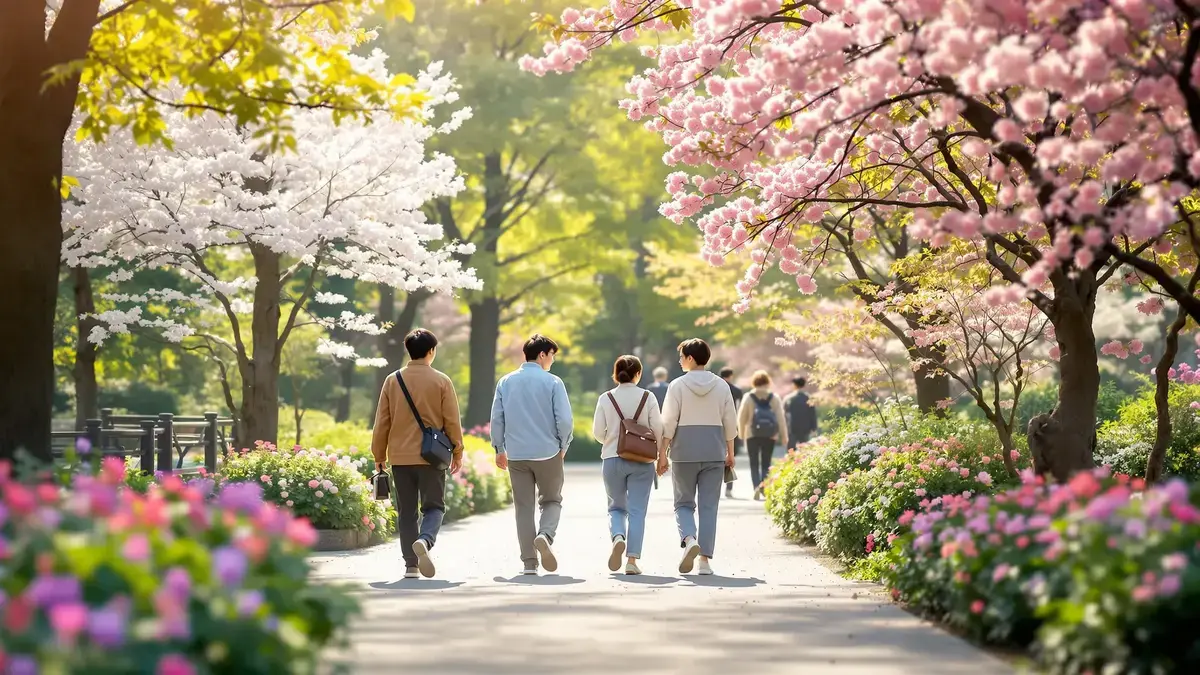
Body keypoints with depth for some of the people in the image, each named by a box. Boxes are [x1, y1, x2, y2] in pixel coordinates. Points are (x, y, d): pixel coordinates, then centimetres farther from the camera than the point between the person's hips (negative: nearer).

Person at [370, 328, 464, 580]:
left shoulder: (393, 380, 3)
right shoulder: (441, 381, -3)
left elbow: (382, 422, 6)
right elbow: (452, 421, -2)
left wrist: (379, 455, 14)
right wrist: (457, 453, 9)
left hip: (400, 456, 2)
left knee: (406, 511, 9)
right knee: (434, 507, 6)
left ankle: (411, 565, 7)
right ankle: (425, 541, -23)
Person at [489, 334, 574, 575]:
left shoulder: (505, 382, 6)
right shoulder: (553, 382, -5)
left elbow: (497, 418, 5)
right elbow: (564, 419, -9)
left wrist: (499, 449, 14)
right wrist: (563, 446, 6)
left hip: (516, 454, 3)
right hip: (547, 453, -3)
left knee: (523, 507, 8)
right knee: (551, 501, 13)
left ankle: (529, 562, 4)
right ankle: (545, 535, -17)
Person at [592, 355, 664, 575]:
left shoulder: (605, 399, -3)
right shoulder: (647, 398, -4)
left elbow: (598, 432, -2)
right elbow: (658, 430, -4)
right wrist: (660, 455, 11)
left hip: (613, 460, 1)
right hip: (642, 461, -1)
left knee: (616, 507, 16)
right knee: (637, 510, 4)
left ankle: (618, 537, -14)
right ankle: (632, 559, -4)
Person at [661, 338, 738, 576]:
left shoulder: (678, 385, -5)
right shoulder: (721, 386, 3)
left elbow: (669, 423, -6)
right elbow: (730, 422, 6)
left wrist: (663, 454, 0)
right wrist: (730, 453, 16)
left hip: (684, 452, -2)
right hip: (714, 452, 2)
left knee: (684, 503, 10)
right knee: (709, 506, 4)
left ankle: (689, 539, -17)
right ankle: (705, 560, 0)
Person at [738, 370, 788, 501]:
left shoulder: (748, 398, -2)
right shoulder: (774, 398, 0)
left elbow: (741, 417, 1)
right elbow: (781, 418, -1)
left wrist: (742, 433, 16)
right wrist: (784, 436, 3)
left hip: (752, 435, -1)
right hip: (770, 436, 1)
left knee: (754, 463, 3)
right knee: (766, 463, 10)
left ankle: (756, 486, -17)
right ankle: (764, 487, -3)